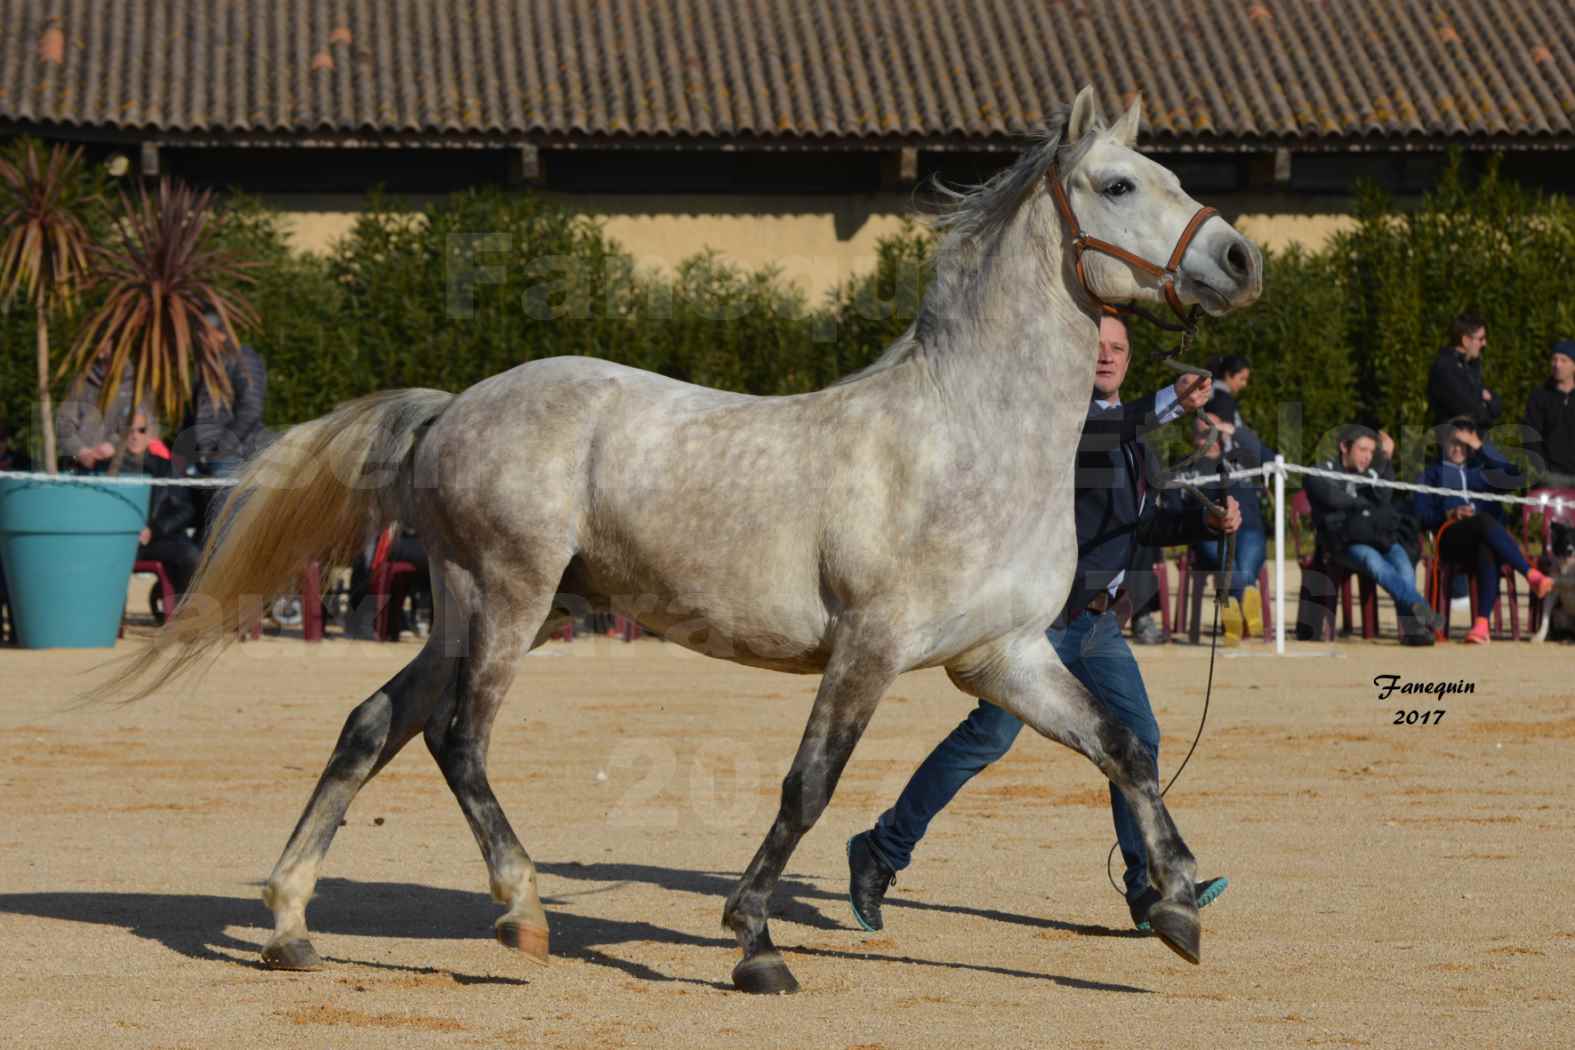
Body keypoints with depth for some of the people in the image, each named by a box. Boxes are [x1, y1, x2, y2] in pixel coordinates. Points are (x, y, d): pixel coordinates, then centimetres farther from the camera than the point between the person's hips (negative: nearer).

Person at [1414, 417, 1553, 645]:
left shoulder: (1481, 470, 33)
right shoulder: (1434, 472, 29)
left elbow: (1512, 472, 10)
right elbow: (1421, 513, 15)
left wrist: (1480, 446, 9)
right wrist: (1450, 514, -4)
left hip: (1487, 537, 1)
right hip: (1451, 536, -1)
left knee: (1486, 552, -40)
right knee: (1485, 520, -38)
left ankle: (1481, 624, -55)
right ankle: (1532, 575, -46)